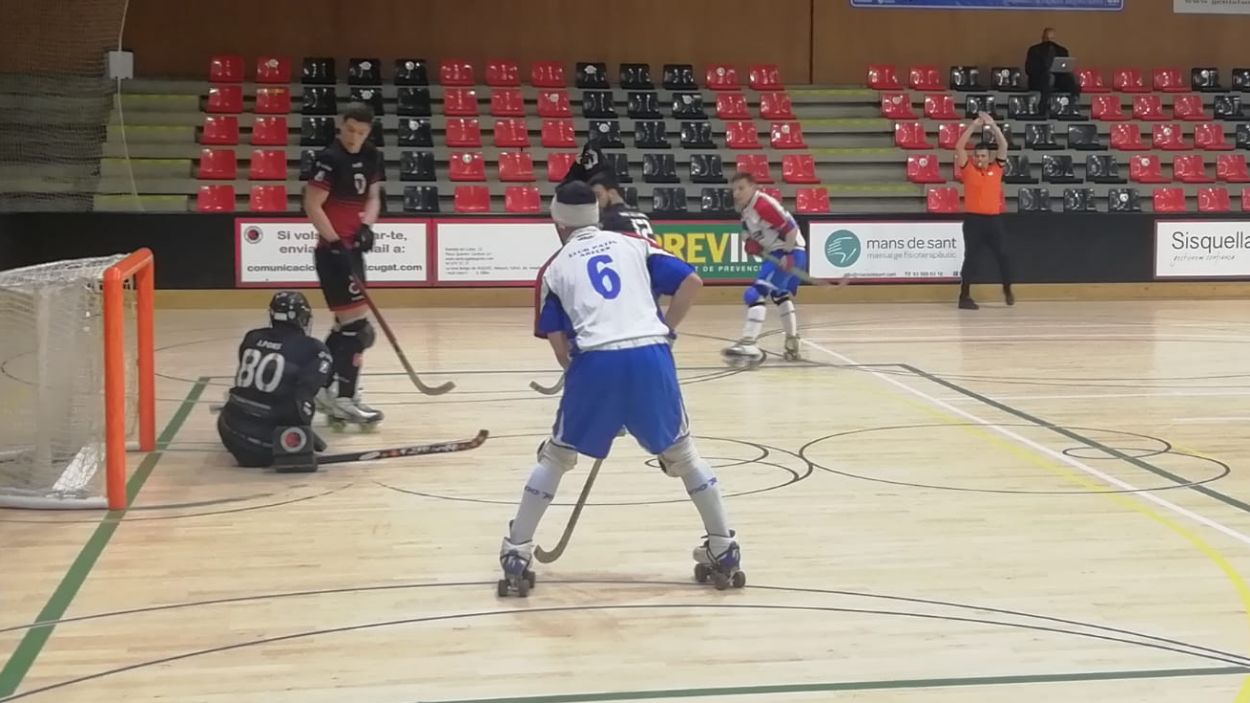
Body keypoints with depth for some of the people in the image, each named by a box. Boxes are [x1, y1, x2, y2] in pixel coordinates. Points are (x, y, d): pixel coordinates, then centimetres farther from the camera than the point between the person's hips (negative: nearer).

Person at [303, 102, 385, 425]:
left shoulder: (372, 157, 7)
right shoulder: (329, 159, -17)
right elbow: (312, 205, -17)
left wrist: (366, 225, -3)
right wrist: (336, 243, -20)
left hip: (352, 249, 9)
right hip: (333, 251, -9)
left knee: (345, 325, 16)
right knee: (357, 326, -10)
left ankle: (321, 387, 28)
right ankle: (345, 399, -2)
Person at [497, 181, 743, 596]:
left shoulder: (556, 267, 18)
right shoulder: (634, 245, 20)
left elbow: (559, 344, 10)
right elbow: (692, 282, 8)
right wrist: (663, 332, 15)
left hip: (595, 362, -1)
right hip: (651, 358, 1)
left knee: (557, 456, 19)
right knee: (682, 452, 20)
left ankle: (516, 555, 16)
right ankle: (724, 551, 21)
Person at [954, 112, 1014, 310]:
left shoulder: (996, 168, 7)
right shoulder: (968, 169, 2)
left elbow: (1003, 146, 1)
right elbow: (959, 147, -6)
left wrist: (993, 125, -8)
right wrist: (973, 126, -9)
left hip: (994, 218, 2)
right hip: (973, 219, -2)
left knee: (1002, 256, 8)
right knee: (970, 258, 0)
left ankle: (1007, 289, 27)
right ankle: (964, 296, 4)